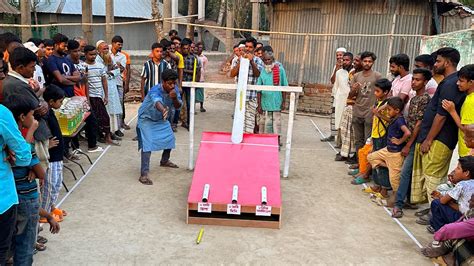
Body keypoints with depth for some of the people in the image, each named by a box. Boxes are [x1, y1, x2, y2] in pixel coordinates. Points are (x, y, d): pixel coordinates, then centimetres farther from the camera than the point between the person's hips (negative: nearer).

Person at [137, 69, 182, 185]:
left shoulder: (175, 89, -15)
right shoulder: (155, 91, -35)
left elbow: (178, 106, -10)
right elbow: (157, 101, -57)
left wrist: (175, 98, -33)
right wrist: (163, 110, -80)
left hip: (161, 119, 7)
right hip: (147, 119, -7)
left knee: (170, 138, 15)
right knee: (147, 144, -20)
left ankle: (164, 161, 43)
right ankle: (144, 174, -23)